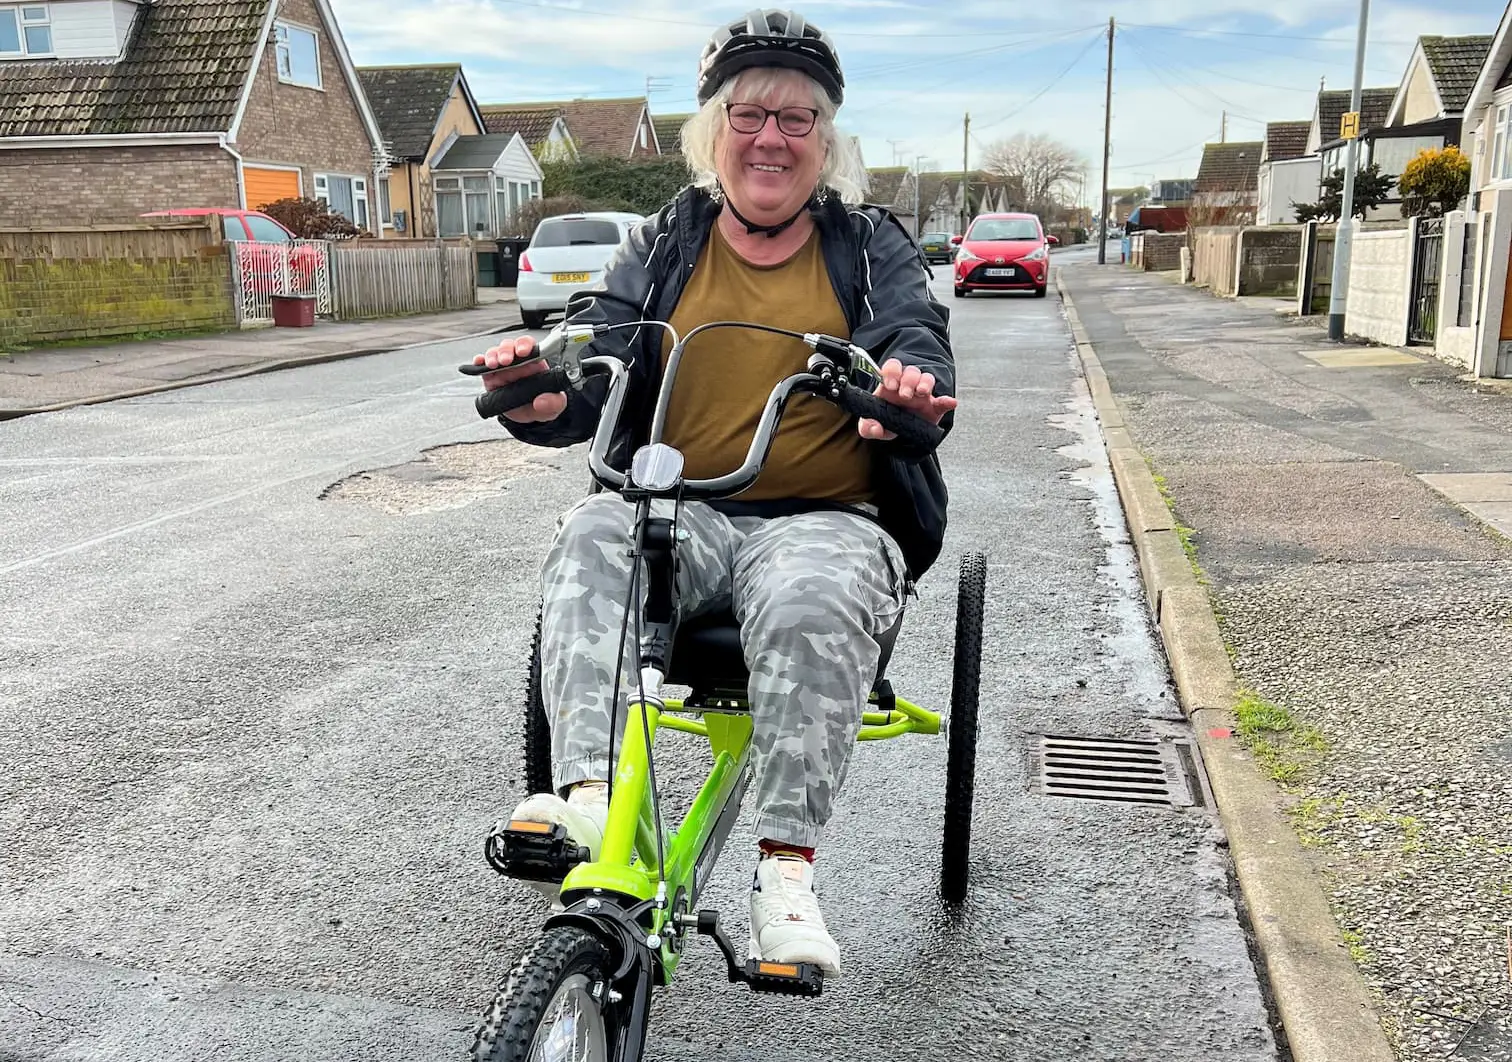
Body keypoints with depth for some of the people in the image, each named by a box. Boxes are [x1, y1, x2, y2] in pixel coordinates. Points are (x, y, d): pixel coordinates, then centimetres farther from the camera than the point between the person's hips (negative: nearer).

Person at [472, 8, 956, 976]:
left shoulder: (872, 248, 13)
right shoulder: (664, 247, 15)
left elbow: (917, 343, -4)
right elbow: (600, 363, 2)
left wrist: (912, 390, -31)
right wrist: (543, 399, -23)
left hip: (824, 519, -2)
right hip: (678, 512, 2)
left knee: (813, 597, -36)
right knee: (591, 543, -30)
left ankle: (788, 866, -31)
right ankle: (591, 796, -40)